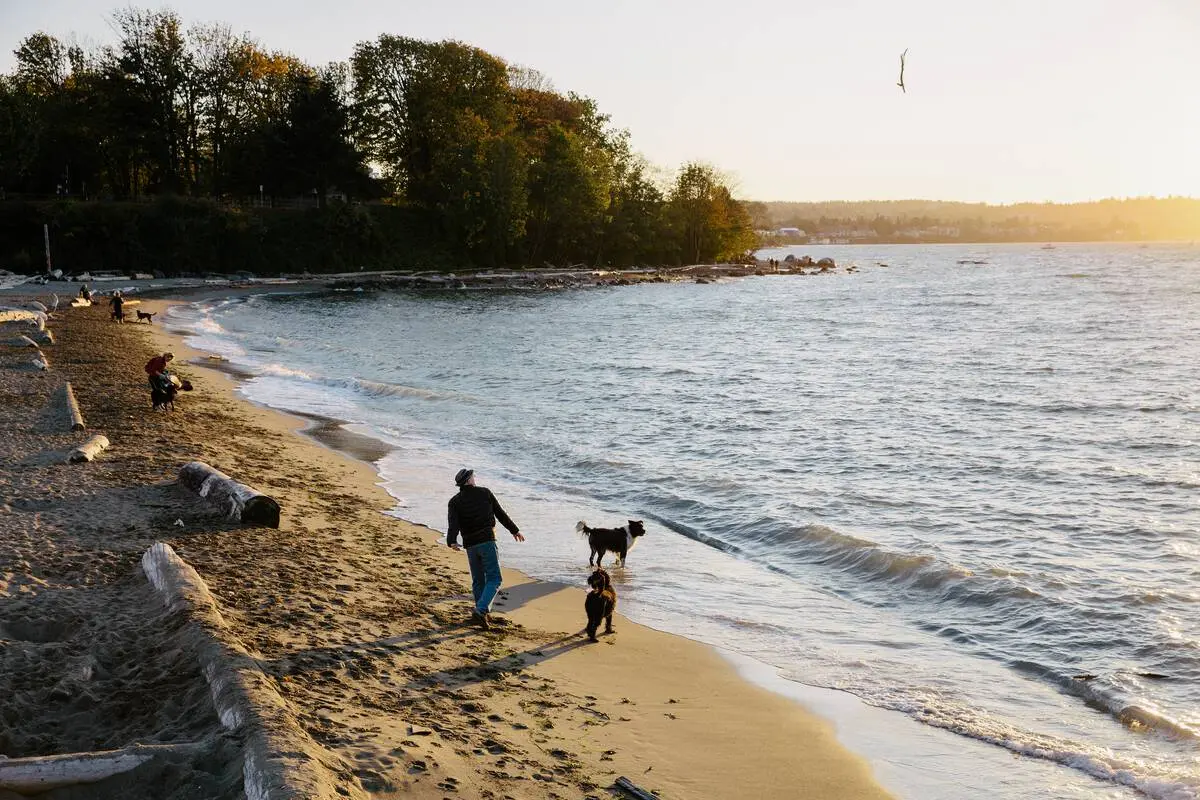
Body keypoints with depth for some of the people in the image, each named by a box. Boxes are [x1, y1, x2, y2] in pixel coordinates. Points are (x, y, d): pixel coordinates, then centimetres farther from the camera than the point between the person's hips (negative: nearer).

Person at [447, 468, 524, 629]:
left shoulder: (455, 501, 5)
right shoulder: (485, 492, 5)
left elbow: (453, 523, -13)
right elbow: (500, 514, 10)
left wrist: (452, 541, -27)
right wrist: (514, 530, 21)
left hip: (470, 545, 3)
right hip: (487, 541, -3)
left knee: (478, 581, 16)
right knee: (494, 580, -4)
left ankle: (482, 615, 20)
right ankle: (480, 611, -21)